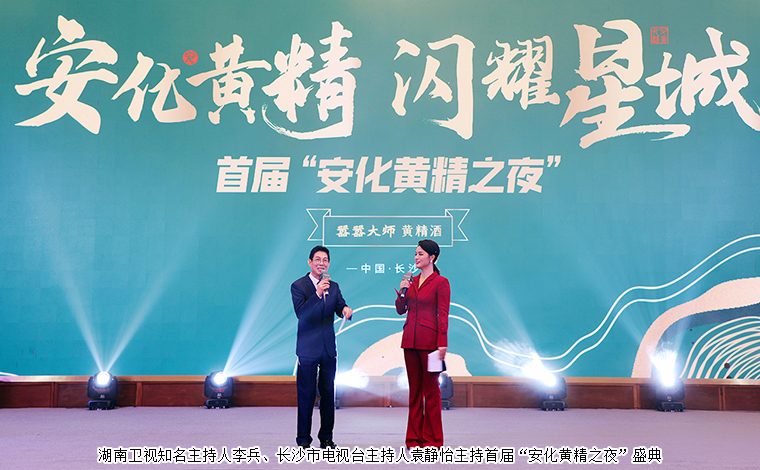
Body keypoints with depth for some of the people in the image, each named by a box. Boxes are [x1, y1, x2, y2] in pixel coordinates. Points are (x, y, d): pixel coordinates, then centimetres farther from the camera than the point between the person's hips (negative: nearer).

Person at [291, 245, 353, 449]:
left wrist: (346, 309, -21)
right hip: (308, 348, -4)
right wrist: (317, 294, -28)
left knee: (328, 393, 8)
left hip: (329, 348, 4)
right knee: (306, 394, -1)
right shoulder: (298, 286, -4)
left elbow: (340, 308, 3)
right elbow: (301, 313, -16)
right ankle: (303, 438, 9)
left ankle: (326, 436, 19)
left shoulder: (333, 286, 11)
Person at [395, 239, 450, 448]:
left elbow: (443, 315, -10)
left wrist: (442, 343, -15)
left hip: (429, 340, -6)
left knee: (431, 389, 0)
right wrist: (402, 292, -2)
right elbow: (400, 310, 15)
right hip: (410, 339, 6)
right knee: (414, 388, 11)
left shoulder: (441, 282, -6)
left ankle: (432, 438, 10)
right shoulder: (412, 281, 13)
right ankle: (414, 436, 18)